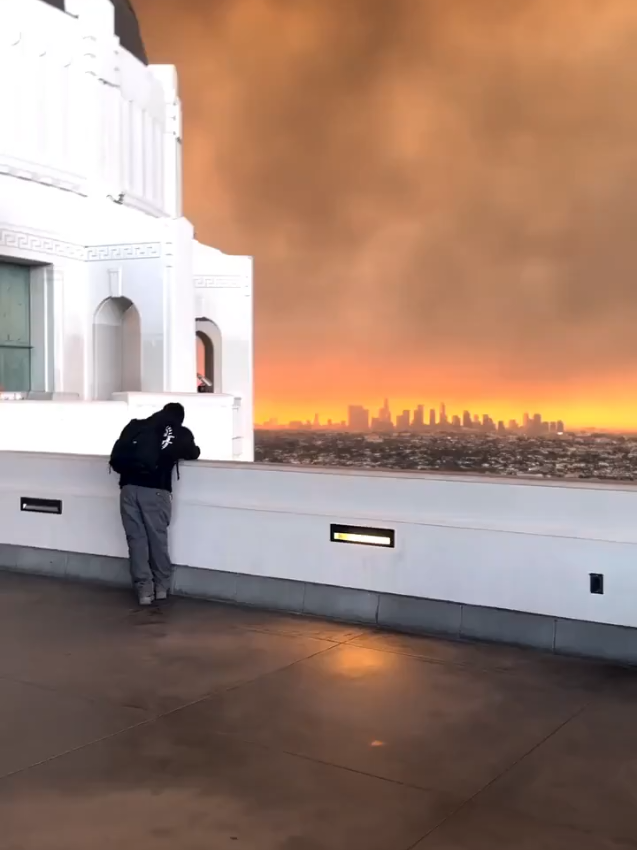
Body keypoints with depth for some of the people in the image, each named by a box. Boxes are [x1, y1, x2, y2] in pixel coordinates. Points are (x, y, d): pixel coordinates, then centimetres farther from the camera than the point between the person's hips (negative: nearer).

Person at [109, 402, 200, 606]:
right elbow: (193, 454, 31)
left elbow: (116, 457, 13)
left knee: (136, 539, 8)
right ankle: (162, 587, 23)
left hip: (129, 488, 2)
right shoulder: (180, 433, 12)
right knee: (158, 538, 12)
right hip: (155, 490, -1)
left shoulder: (135, 426, 17)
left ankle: (144, 590, 9)